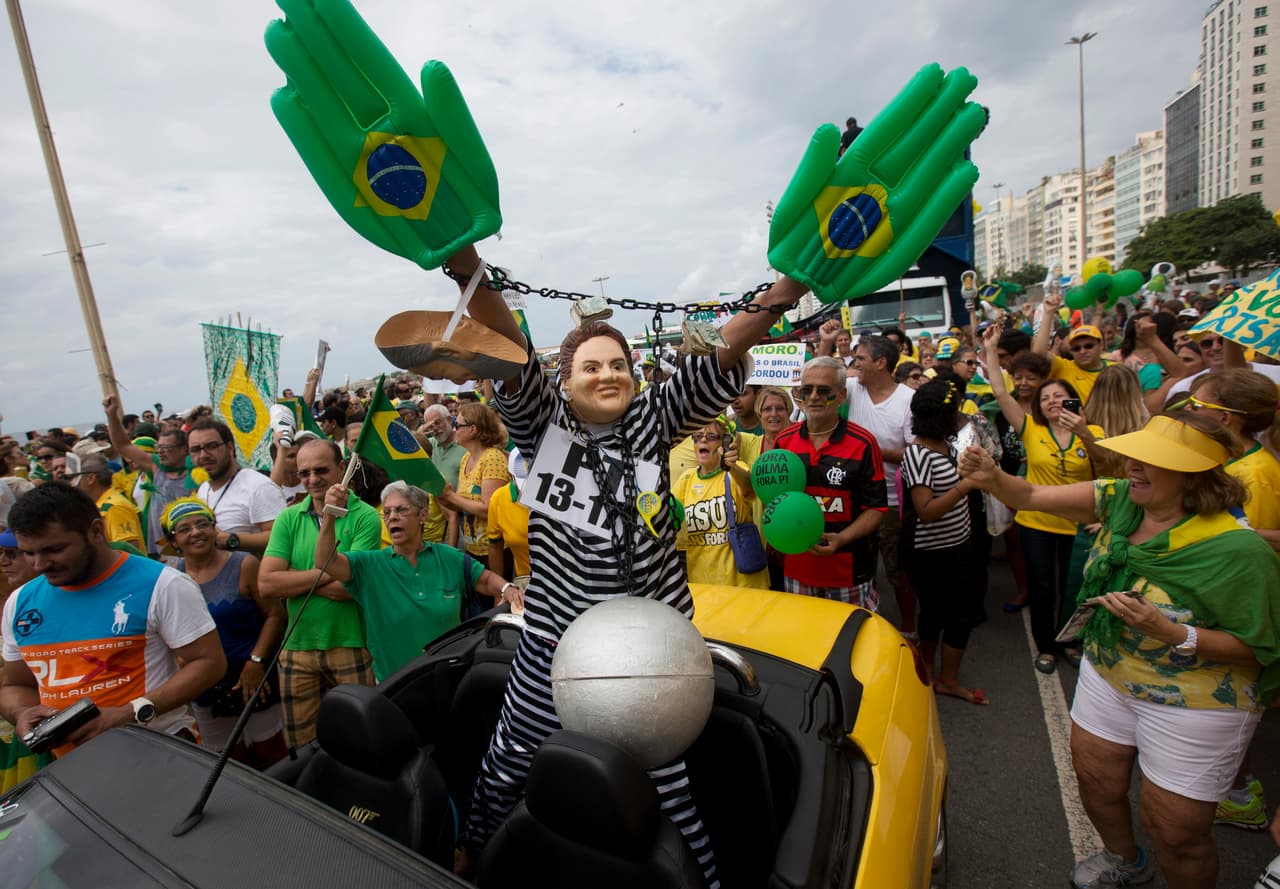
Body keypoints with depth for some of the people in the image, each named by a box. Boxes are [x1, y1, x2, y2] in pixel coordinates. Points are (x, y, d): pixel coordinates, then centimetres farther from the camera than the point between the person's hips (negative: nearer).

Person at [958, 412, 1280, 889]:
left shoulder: (1238, 550, -25)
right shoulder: (1120, 499, -10)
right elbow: (1033, 497, -14)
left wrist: (1169, 632, -32)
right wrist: (992, 477, -34)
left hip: (1193, 703, -5)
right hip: (1108, 673, 6)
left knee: (1174, 830, 9)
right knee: (1095, 780, 22)